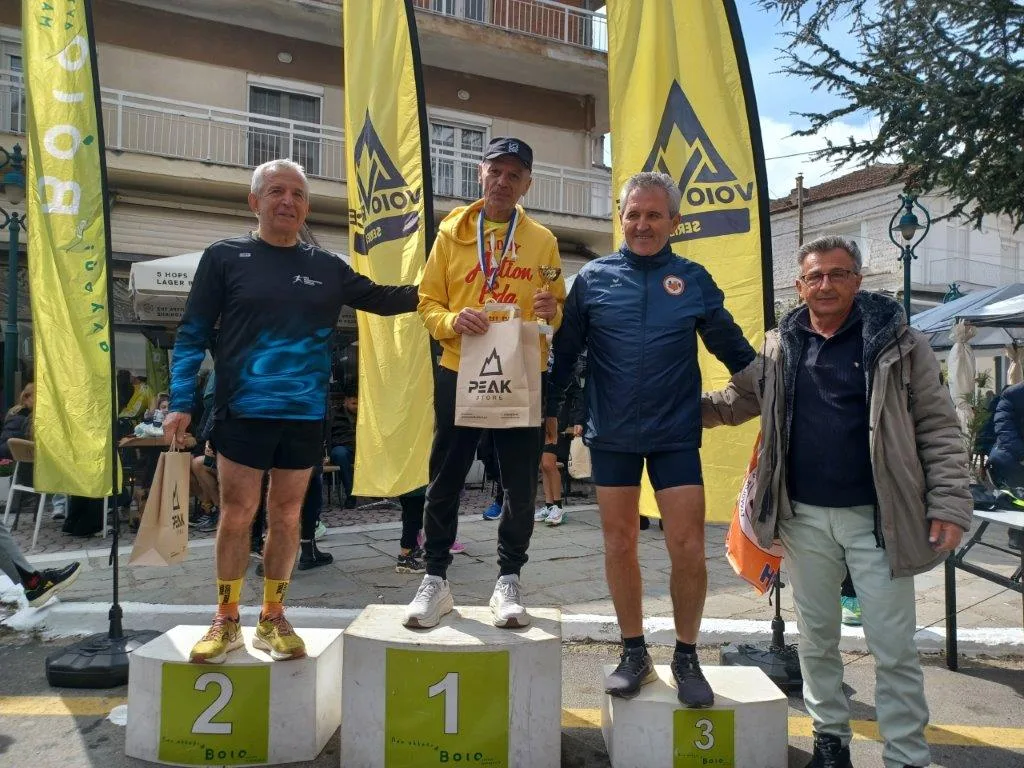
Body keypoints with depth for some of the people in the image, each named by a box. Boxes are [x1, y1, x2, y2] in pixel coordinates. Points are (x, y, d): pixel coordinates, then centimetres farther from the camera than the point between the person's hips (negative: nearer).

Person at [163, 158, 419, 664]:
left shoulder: (327, 268, 7)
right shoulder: (225, 258, 0)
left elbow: (381, 299, 16)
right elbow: (193, 334, 0)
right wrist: (181, 402, -7)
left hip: (305, 415, 2)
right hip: (242, 411, -2)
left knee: (286, 514, 10)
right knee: (236, 514, 5)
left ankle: (273, 619, 25)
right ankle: (226, 621, 22)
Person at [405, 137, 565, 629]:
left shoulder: (542, 241, 8)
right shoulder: (451, 232, 7)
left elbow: (558, 312, 11)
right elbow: (428, 302, 5)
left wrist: (552, 312, -12)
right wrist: (452, 320, -16)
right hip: (459, 373, 0)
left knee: (520, 484, 3)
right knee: (446, 479, 5)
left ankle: (508, 582, 18)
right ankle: (436, 579, 18)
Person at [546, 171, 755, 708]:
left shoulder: (694, 280, 4)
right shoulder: (593, 278, 3)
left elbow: (733, 349, 9)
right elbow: (565, 351, 7)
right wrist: (548, 409, 7)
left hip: (676, 435, 0)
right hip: (611, 435, 1)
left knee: (688, 547, -2)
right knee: (619, 544, 8)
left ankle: (686, 657, 19)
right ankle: (634, 653, 25)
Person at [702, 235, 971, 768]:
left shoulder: (898, 341, -3)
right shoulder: (778, 347, 5)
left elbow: (938, 428, -3)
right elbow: (734, 402, 15)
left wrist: (949, 504, -10)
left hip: (877, 517, -3)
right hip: (803, 517, 3)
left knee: (894, 648, 6)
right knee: (816, 637, 16)